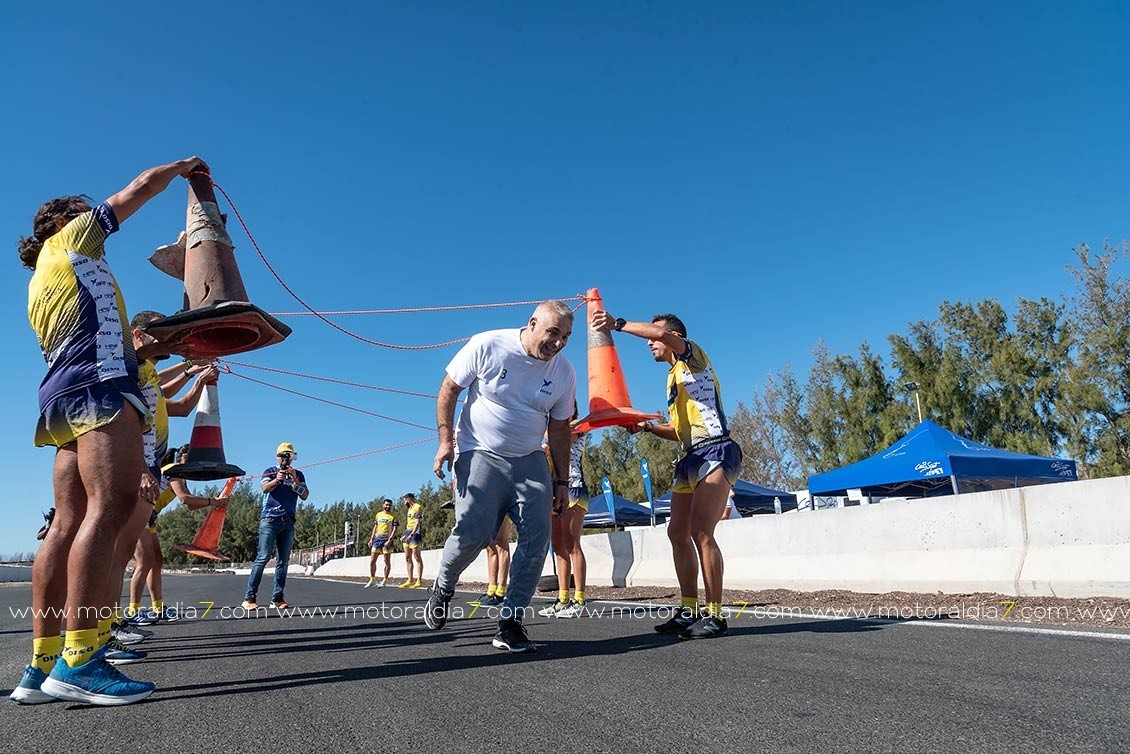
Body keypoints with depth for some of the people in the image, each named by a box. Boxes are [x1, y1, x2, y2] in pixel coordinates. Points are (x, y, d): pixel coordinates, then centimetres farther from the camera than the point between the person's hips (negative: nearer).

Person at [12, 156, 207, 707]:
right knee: (110, 507, -21)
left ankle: (40, 667, -4)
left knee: (69, 524, 0)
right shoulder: (71, 236, 15)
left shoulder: (40, 286, 35)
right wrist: (183, 167, 34)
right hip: (99, 381, -9)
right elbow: (140, 188, 16)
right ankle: (78, 660, -29)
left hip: (63, 393, 9)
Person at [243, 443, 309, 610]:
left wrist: (294, 479, -9)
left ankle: (277, 598, 7)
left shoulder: (298, 475, 16)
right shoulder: (270, 471, 8)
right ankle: (249, 598, -10)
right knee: (263, 557, -12)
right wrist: (277, 479, -30)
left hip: (288, 522, 4)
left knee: (283, 561, 3)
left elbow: (305, 496, 3)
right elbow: (265, 488, -11)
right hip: (270, 519, -4)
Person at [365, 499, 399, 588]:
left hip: (387, 540, -5)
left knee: (387, 561, 1)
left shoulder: (393, 516, -2)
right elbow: (375, 527, 18)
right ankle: (372, 580, 15)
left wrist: (390, 540, -18)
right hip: (377, 539, 5)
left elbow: (395, 529, -8)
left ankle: (385, 581, 9)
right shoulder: (378, 515, 14)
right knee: (372, 561, 4)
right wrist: (371, 539, 11)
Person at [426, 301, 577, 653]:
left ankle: (510, 623, 6)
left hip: (530, 461, 4)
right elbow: (449, 389, -3)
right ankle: (443, 587, 17)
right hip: (480, 455, -4)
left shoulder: (564, 372, 0)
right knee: (473, 532, -17)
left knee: (537, 538, -7)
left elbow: (559, 429, 9)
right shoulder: (487, 346, -11)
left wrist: (561, 481, 9)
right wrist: (446, 439, -12)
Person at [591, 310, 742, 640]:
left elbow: (664, 333, -21)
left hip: (715, 452, -10)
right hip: (690, 458, 10)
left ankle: (715, 615, -12)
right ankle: (689, 611, 11)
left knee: (700, 531, -18)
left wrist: (618, 324, -21)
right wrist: (648, 427, 11)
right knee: (677, 532, 5)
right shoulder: (674, 378, 25)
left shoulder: (693, 356, 2)